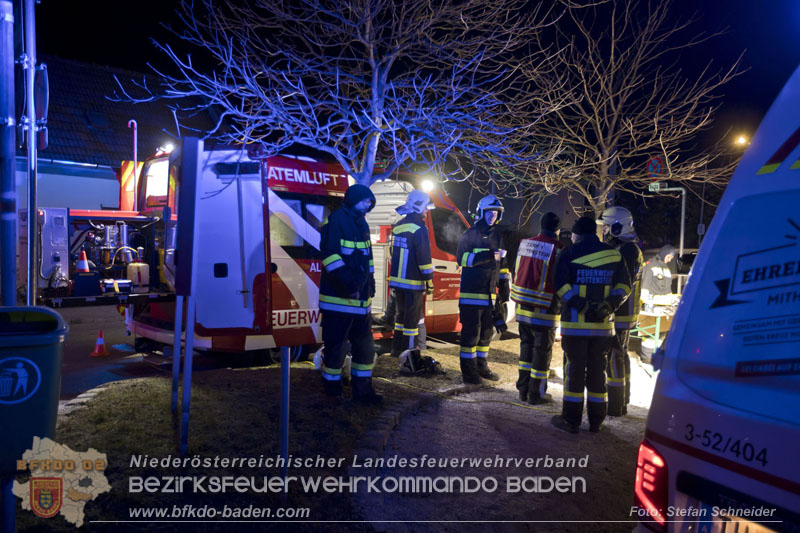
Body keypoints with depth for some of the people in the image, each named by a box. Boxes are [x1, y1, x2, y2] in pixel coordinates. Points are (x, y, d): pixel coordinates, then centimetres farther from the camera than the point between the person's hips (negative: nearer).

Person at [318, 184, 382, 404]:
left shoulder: (362, 224, 18)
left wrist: (370, 281, 17)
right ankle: (332, 390, 14)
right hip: (338, 297, -8)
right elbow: (330, 254, -18)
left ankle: (362, 389, 23)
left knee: (364, 345, 12)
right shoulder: (337, 220, -9)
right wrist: (346, 281, -24)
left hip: (359, 298, 9)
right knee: (335, 345, 0)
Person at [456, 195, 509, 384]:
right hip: (471, 293, -7)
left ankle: (481, 366, 25)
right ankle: (468, 370, 2)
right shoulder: (470, 234, -4)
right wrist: (486, 256, -26)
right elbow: (461, 258, -16)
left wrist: (504, 288, 16)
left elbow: (502, 265, 20)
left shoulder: (497, 237, 15)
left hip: (490, 293, 7)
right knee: (471, 331, -5)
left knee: (486, 331, 13)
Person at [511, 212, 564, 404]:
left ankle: (523, 389, 23)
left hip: (523, 306, 6)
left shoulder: (524, 243, 5)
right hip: (545, 309, -6)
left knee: (526, 345, 17)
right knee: (542, 350, 5)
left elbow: (515, 273, 13)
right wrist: (559, 303, 4)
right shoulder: (558, 249, -13)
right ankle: (537, 393, 13)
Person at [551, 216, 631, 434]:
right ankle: (596, 420, 18)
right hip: (603, 324, 3)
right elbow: (624, 285, 4)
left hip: (575, 322, -3)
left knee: (574, 368, 4)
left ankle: (571, 419, 8)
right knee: (597, 369, 12)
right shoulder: (614, 254, 9)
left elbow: (560, 285, -12)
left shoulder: (569, 253, -3)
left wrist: (581, 305, -14)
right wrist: (608, 305, -5)